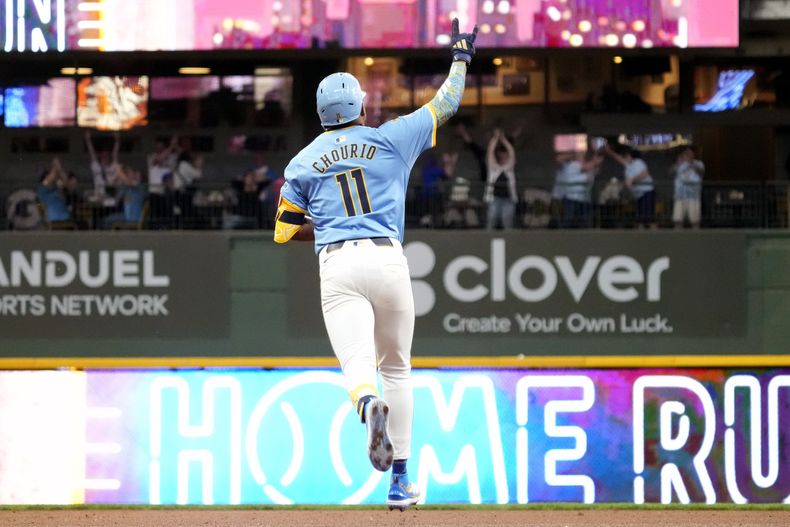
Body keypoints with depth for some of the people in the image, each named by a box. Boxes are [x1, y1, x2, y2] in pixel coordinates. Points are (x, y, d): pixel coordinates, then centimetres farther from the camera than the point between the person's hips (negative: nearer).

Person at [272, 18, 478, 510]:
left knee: (358, 363, -14)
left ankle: (370, 405, -53)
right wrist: (461, 58, 36)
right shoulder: (390, 139, 9)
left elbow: (284, 231, 15)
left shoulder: (303, 162, 12)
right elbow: (447, 103, 19)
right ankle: (400, 482, 17)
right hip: (388, 261, 1)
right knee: (396, 366, 17)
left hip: (337, 266, -1)